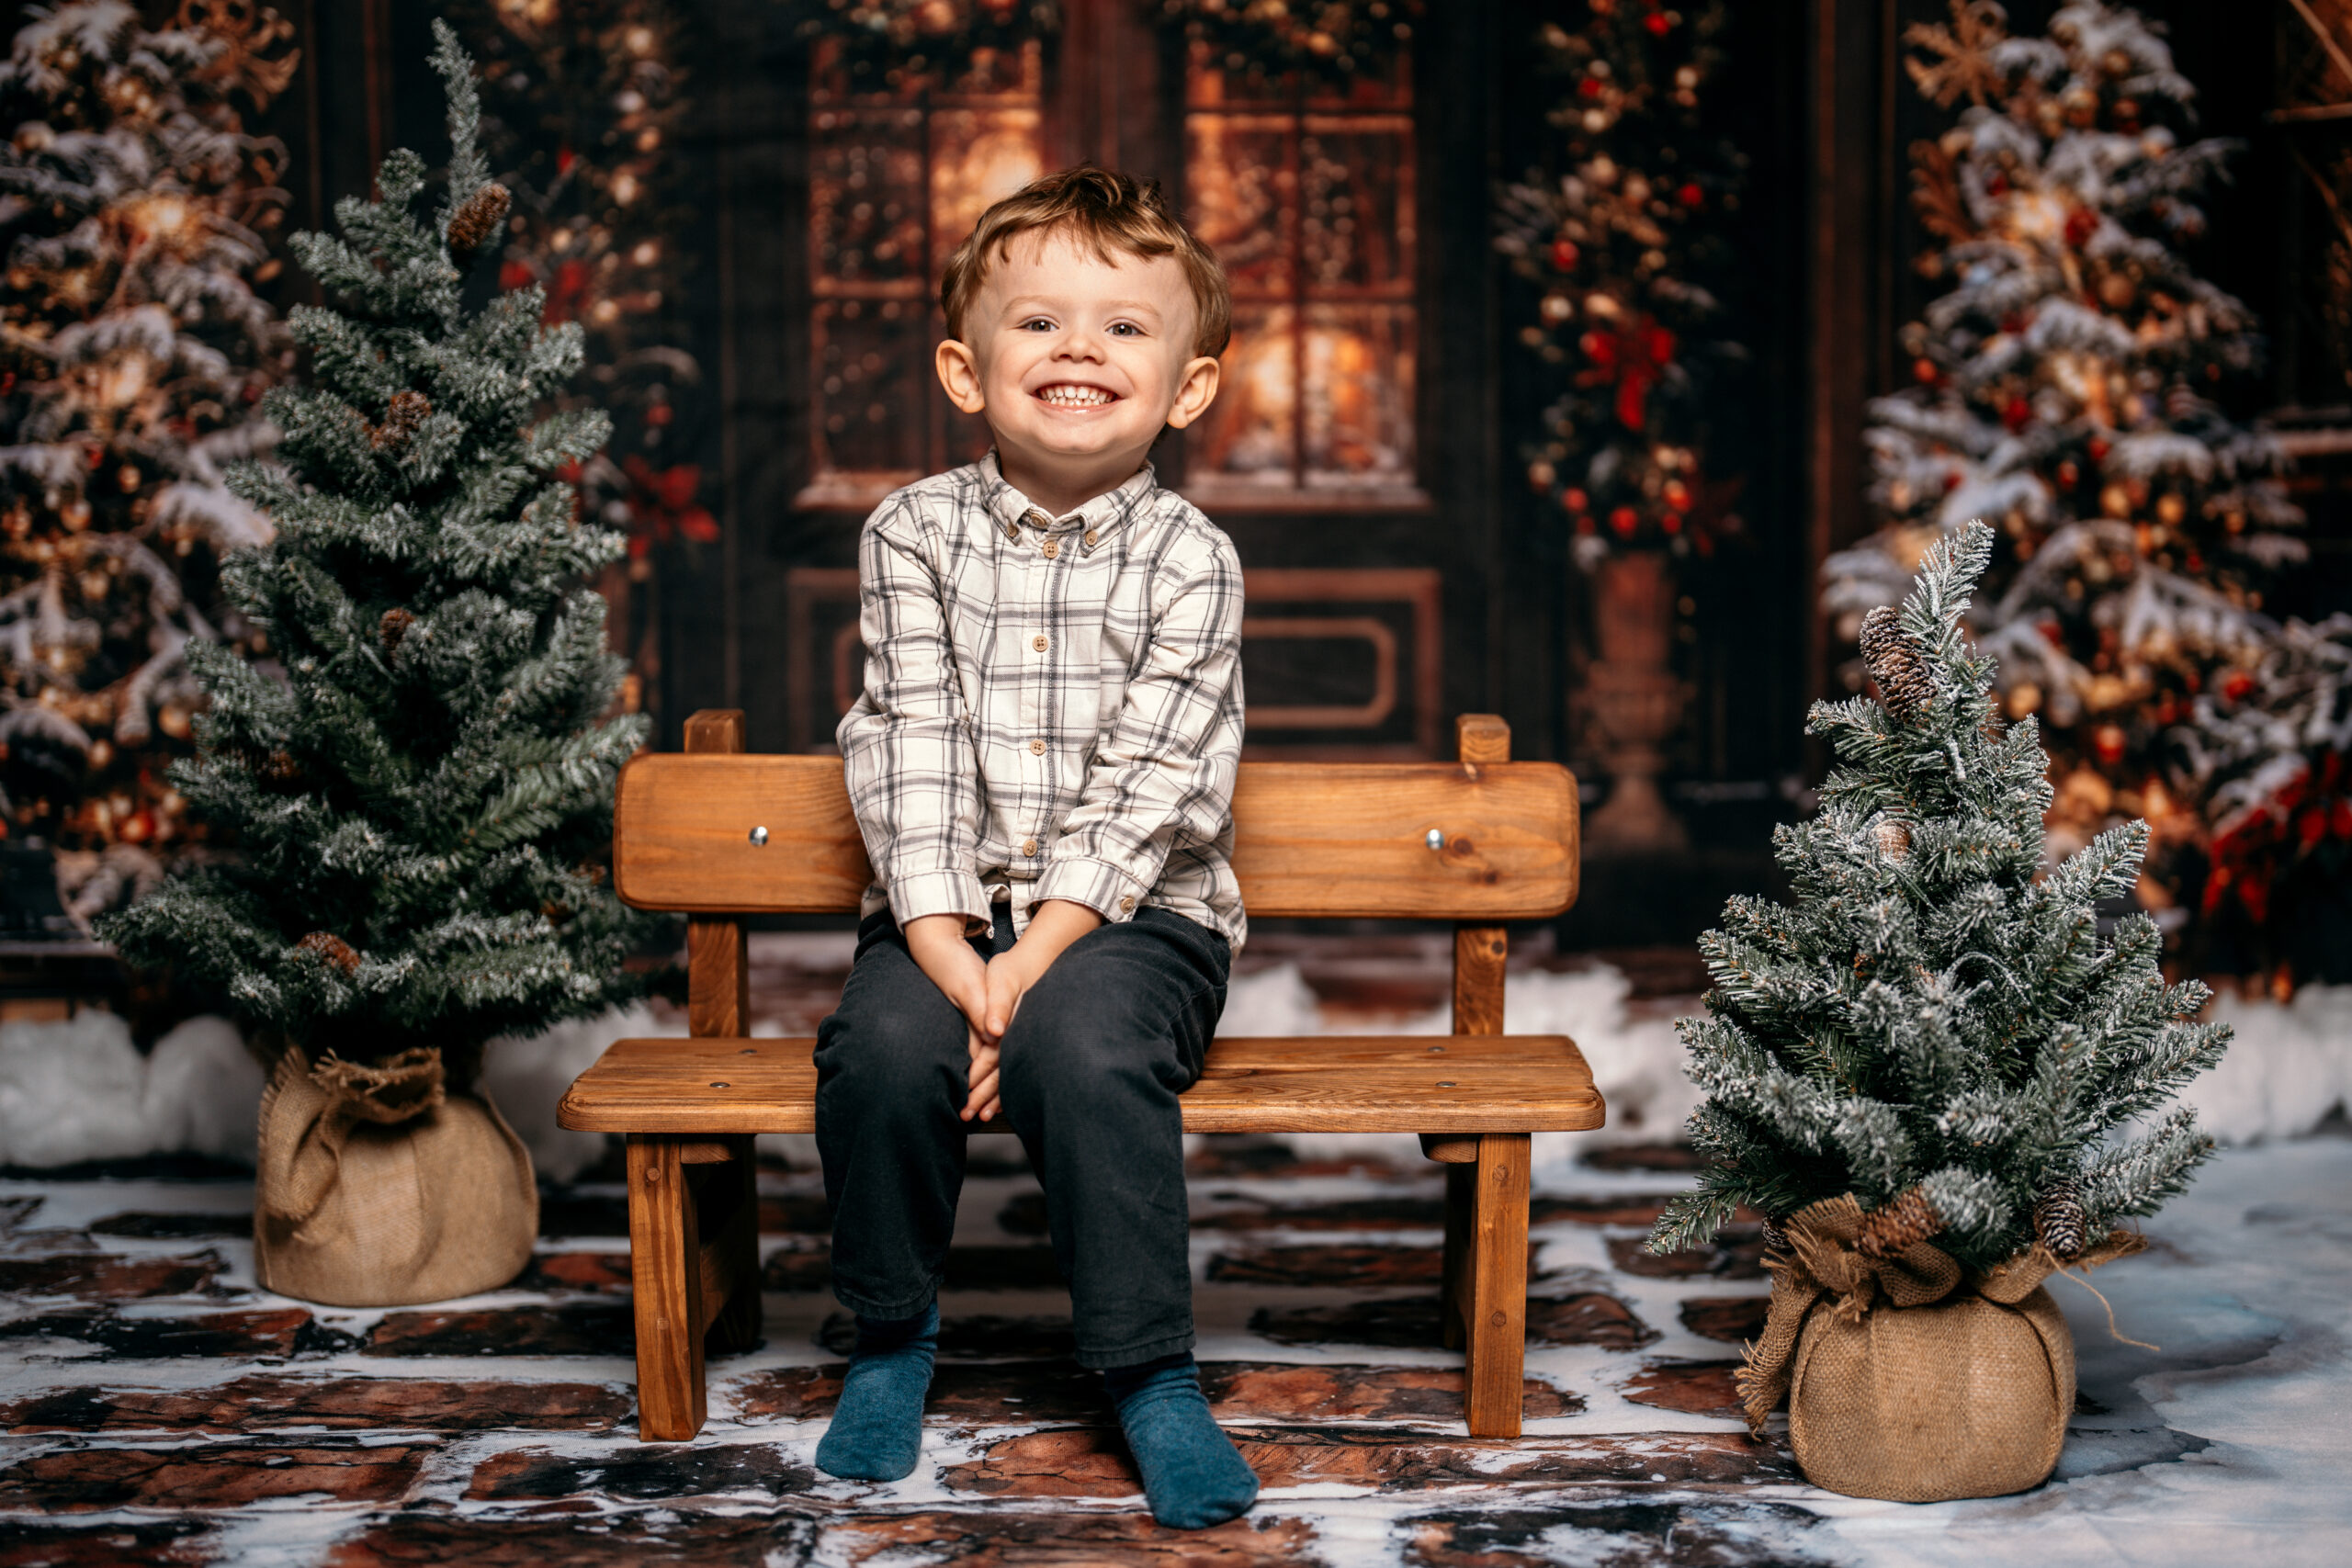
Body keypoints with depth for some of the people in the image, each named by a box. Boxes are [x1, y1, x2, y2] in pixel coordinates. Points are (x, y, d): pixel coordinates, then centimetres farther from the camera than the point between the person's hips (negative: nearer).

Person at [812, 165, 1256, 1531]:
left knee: (1087, 1051, -31)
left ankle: (1150, 1368, -11)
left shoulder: (1191, 562, -4)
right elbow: (911, 748, -5)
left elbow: (1143, 792, -11)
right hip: (949, 904, 2)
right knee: (884, 1047, -26)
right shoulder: (914, 536, 2)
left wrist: (1029, 965, -20)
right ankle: (893, 1332, 1)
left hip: (1133, 913, -2)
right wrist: (941, 943, -18)